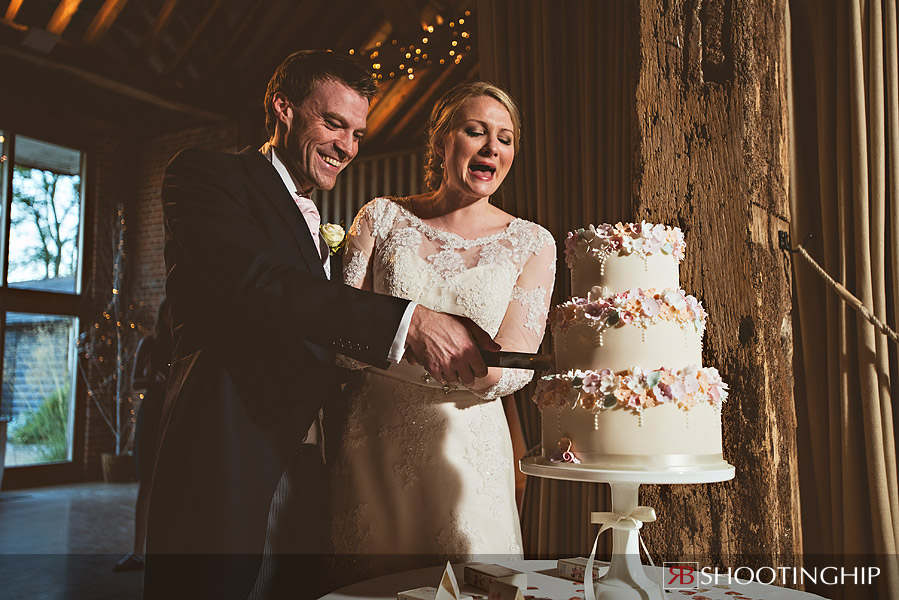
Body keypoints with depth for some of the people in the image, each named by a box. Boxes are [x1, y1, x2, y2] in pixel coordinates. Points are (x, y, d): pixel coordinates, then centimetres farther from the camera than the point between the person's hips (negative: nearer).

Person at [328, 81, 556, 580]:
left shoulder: (531, 244, 1)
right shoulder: (383, 217, 2)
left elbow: (515, 367, -7)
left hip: (466, 451, 0)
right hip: (371, 443, 1)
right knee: (363, 589, 13)